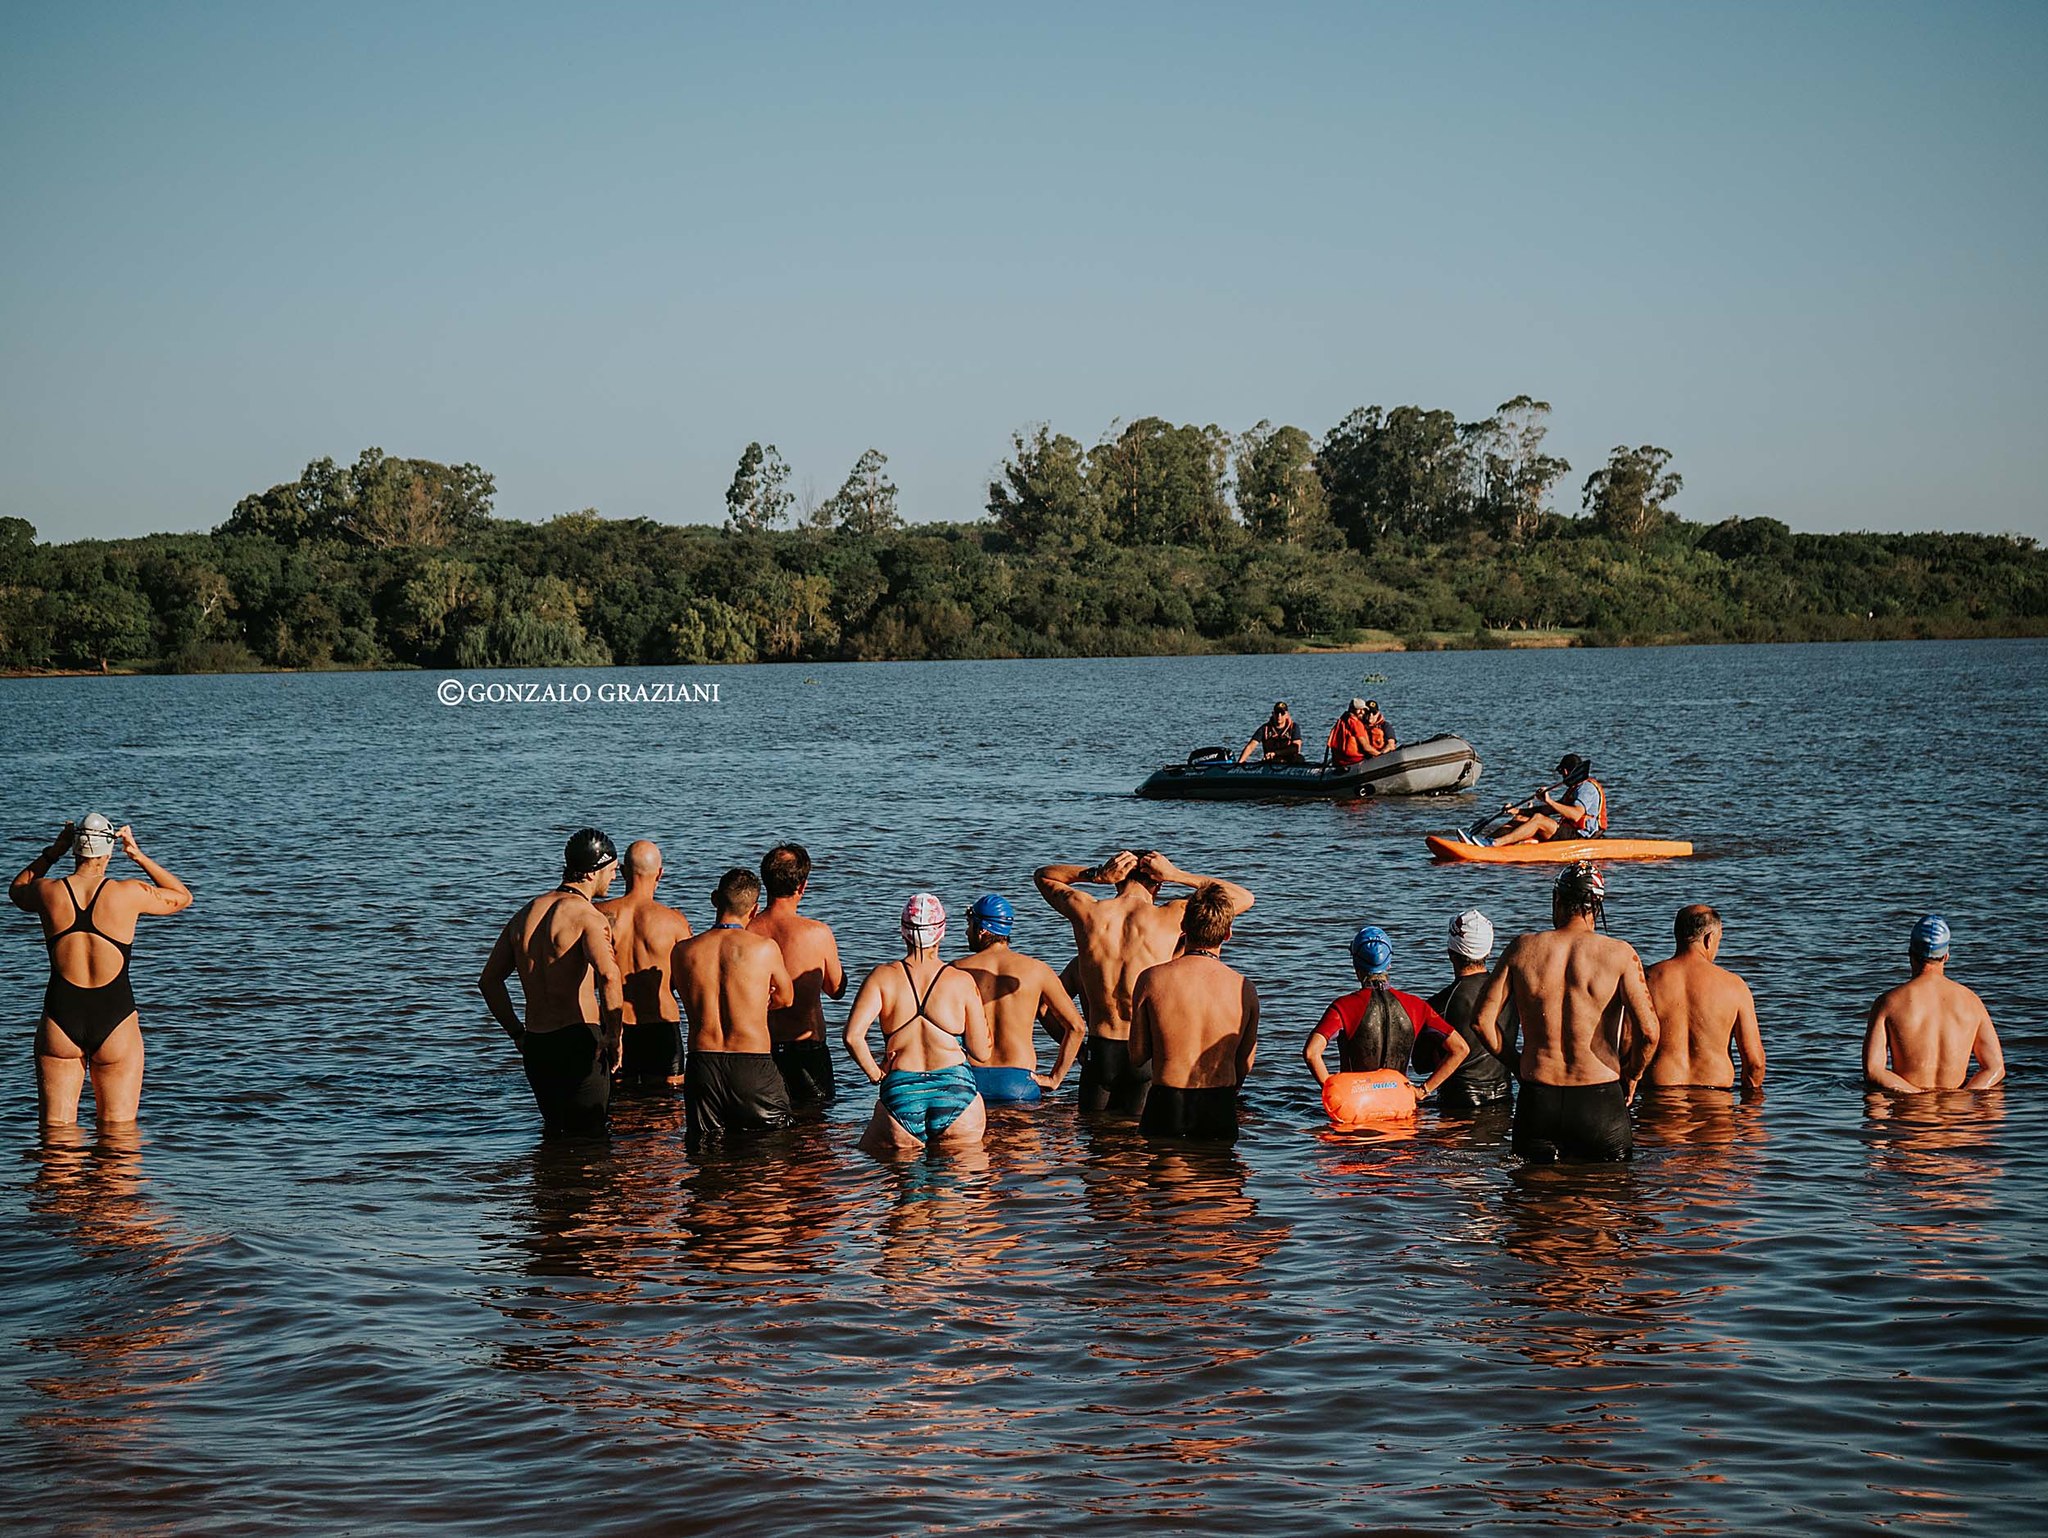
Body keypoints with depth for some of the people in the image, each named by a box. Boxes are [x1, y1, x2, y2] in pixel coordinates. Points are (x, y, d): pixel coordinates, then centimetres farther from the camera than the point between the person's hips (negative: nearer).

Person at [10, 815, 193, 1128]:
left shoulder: (48, 891, -2)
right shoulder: (128, 893, -7)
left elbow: (16, 890, 25)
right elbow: (183, 897, 13)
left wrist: (52, 853, 22)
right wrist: (140, 856, 12)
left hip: (61, 1018, 1)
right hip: (115, 1020, -1)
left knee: (56, 1126, 8)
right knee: (117, 1130, 7)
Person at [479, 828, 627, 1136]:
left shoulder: (526, 913, 13)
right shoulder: (586, 914, -11)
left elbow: (489, 980, 18)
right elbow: (608, 976, -29)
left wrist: (517, 1033, 20)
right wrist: (614, 1035, -19)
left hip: (535, 1046, 7)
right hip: (578, 1041, -7)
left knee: (555, 1134, 20)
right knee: (588, 1140, -2)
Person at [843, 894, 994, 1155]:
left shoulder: (883, 977, 3)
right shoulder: (962, 981, 2)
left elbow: (853, 1036, -8)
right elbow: (982, 1052, 7)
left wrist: (875, 1074, 6)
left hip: (899, 1094, 1)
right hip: (955, 1093, -1)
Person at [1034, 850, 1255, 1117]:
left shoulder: (1088, 911, -2)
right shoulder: (1169, 917, -8)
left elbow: (1043, 875, 20)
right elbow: (1244, 898, 4)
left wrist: (1097, 875, 4)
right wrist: (1176, 875, 3)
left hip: (1100, 1052, 2)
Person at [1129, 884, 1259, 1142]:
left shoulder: (1151, 978, -5)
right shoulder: (1243, 987, -1)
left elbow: (1137, 1057, 2)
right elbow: (1245, 1064, 10)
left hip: (1165, 1107, -1)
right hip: (1220, 1109, 1)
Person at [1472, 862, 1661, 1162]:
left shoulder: (1522, 949, 3)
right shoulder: (1620, 954, -3)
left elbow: (1483, 1020, 1)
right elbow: (1648, 1032, -9)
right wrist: (1631, 1075, 9)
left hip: (1537, 1101, 2)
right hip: (1600, 1101, -2)